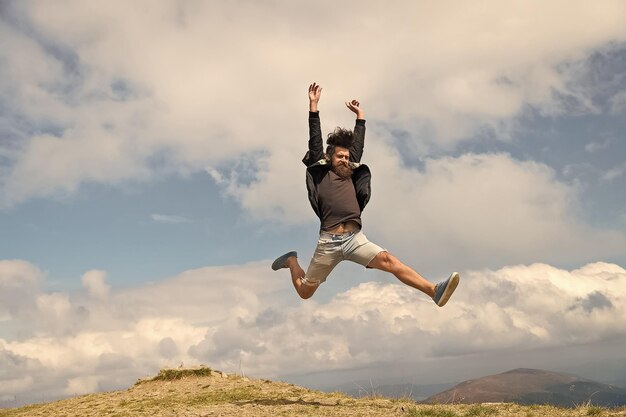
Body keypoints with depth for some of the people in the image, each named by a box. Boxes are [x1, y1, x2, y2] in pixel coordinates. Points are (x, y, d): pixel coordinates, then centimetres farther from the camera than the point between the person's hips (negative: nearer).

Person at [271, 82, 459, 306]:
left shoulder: (351, 174, 20)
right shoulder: (320, 173, 11)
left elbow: (358, 144, 29)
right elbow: (315, 141, 7)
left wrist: (359, 114, 35)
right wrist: (313, 105, 5)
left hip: (355, 238, 3)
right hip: (328, 241, -3)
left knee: (388, 261, -22)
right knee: (305, 292, 8)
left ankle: (434, 291, -35)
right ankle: (291, 261, 40)